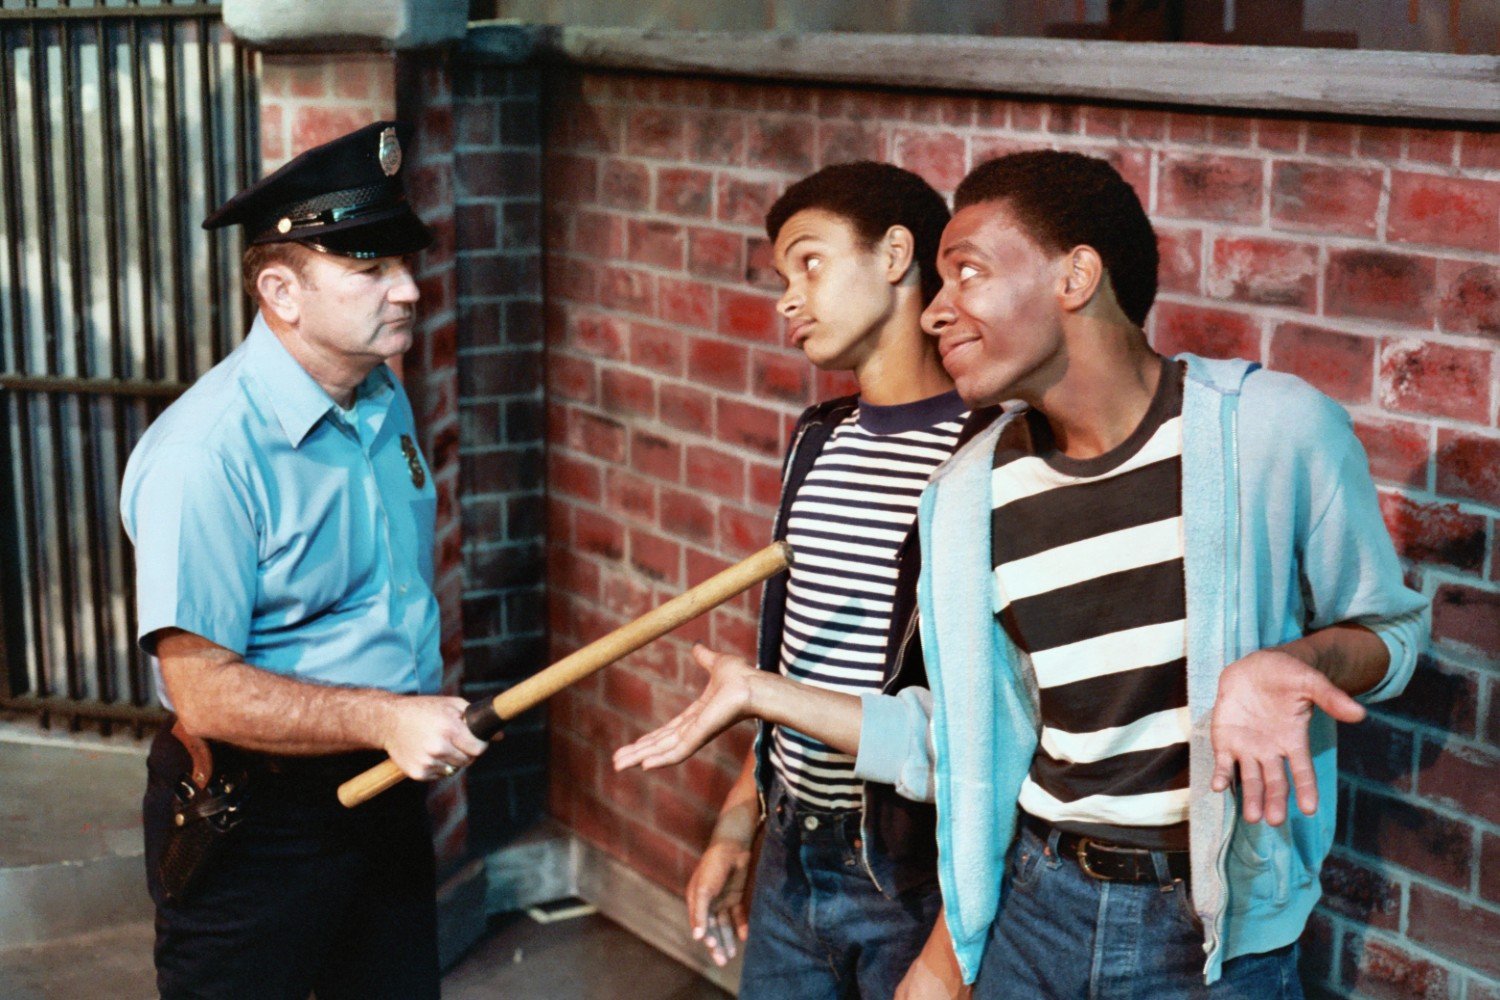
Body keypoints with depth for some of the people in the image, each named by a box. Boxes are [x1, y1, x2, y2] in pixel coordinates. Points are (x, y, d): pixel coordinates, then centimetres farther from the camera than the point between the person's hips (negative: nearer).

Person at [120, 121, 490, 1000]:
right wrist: (385, 718, -30)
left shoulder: (388, 401, 4)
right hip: (252, 827, -8)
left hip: (389, 796, 8)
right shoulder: (206, 454, -25)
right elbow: (205, 690, -26)